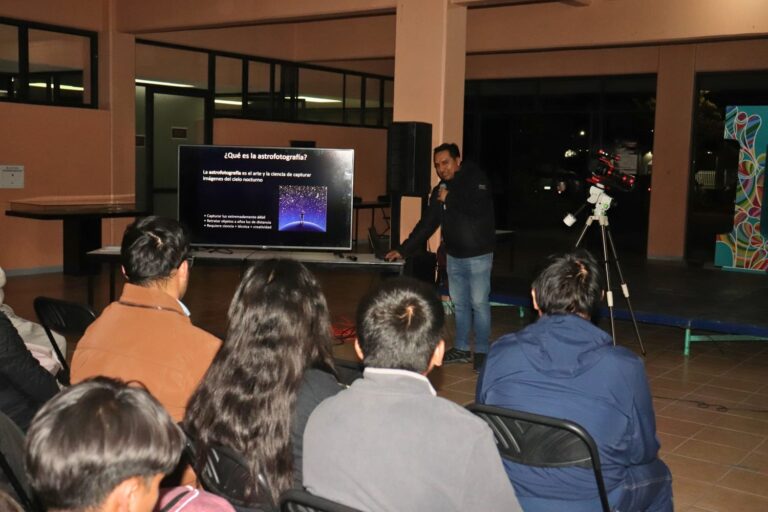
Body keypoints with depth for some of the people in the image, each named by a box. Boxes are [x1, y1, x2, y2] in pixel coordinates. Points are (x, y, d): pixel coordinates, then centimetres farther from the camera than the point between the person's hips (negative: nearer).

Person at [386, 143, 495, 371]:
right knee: (459, 304, 12)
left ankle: (482, 352, 8)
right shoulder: (439, 191, 9)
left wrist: (450, 198, -18)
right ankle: (461, 349, 23)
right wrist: (403, 250, 8)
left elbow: (479, 210, -27)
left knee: (479, 303, -3)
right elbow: (426, 224, 12)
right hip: (454, 256, 6)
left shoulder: (476, 179, -10)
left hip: (478, 256, -6)